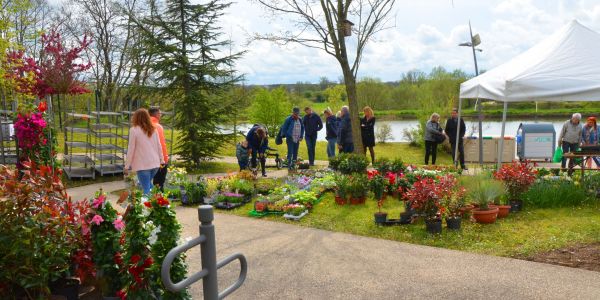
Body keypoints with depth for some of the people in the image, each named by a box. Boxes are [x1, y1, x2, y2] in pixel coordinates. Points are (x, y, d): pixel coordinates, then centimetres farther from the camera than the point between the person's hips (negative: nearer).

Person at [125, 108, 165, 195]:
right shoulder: (153, 129, 8)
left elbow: (131, 149, -5)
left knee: (146, 189, -2)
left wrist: (127, 166, 2)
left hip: (142, 165, -5)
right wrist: (161, 160, 21)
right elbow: (159, 146, 12)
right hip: (155, 163, 5)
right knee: (148, 185, 25)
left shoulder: (134, 130, -6)